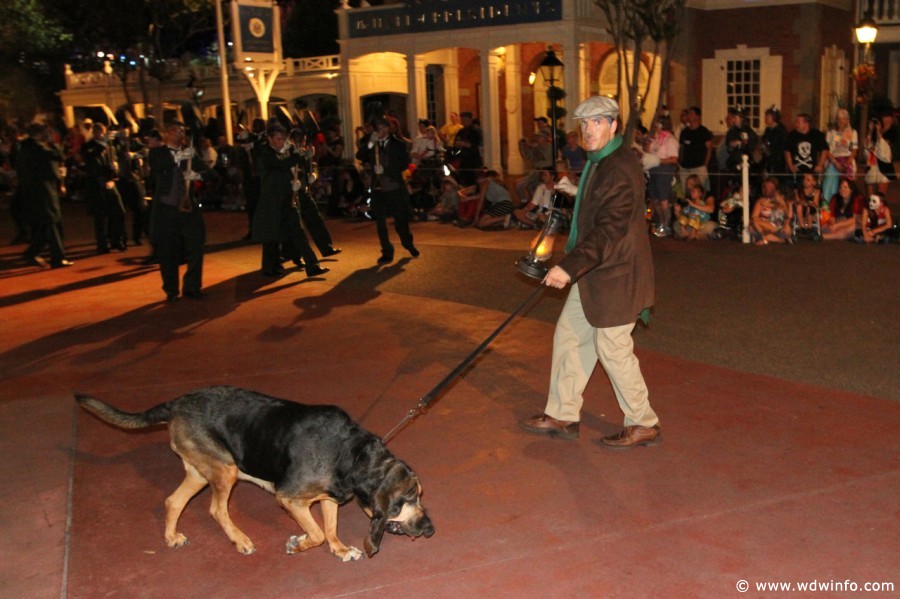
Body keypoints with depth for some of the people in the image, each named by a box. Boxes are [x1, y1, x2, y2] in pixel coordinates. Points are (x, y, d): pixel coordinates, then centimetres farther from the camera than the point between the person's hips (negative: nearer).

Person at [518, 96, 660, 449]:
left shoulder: (620, 169, -21)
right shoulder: (599, 162, 12)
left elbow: (609, 231, -30)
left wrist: (569, 267, -33)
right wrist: (578, 192, 24)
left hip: (616, 276, -10)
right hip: (595, 274, 11)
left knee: (613, 349, -1)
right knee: (569, 337, 14)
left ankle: (643, 425, 16)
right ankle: (562, 416, 25)